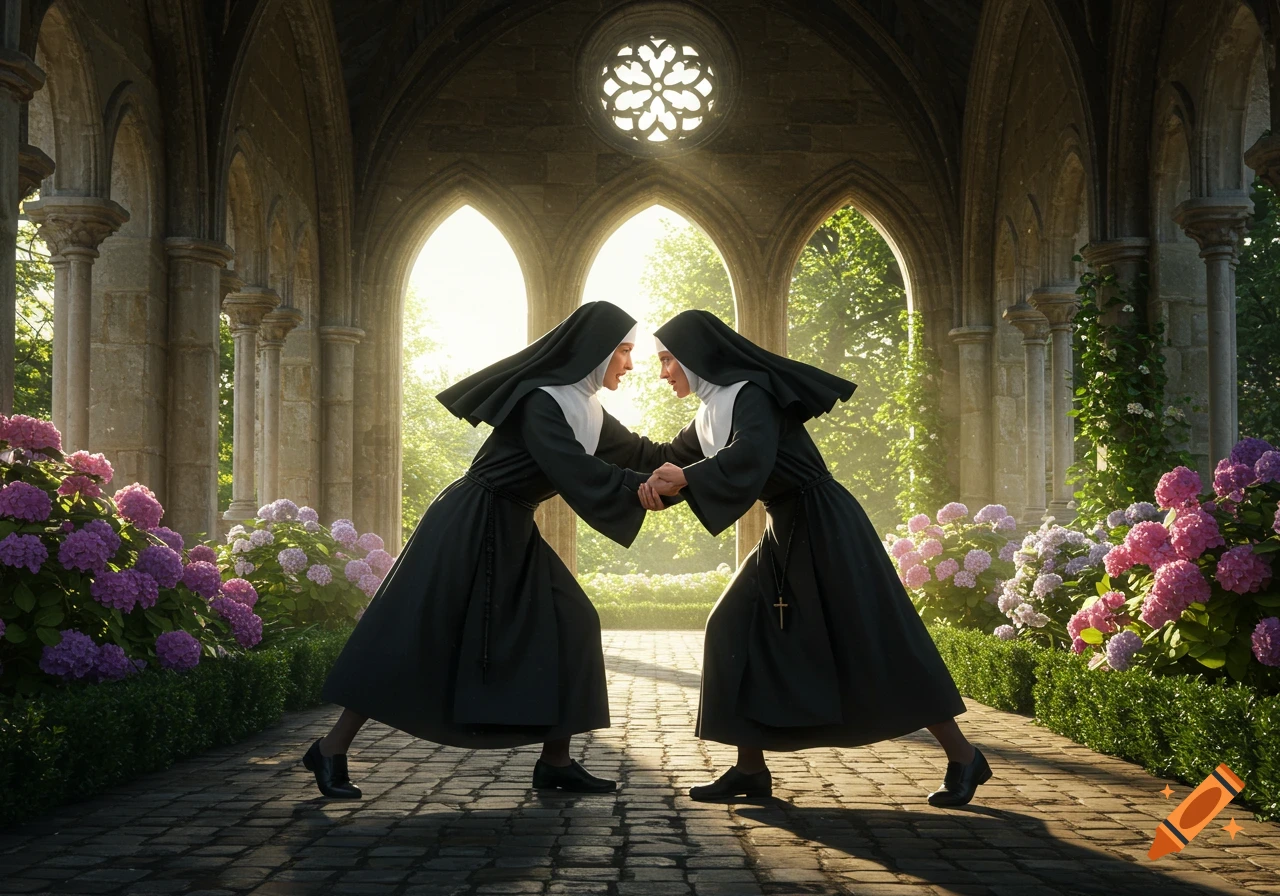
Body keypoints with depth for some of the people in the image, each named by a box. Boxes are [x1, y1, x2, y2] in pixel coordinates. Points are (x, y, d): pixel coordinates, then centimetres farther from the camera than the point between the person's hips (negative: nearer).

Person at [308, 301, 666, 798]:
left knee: (568, 626, 2)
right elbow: (577, 471, -31)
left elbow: (637, 452, 21)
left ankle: (555, 761, 6)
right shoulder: (541, 402, -20)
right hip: (467, 530, -9)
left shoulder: (584, 408, 9)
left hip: (511, 534, 9)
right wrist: (646, 486, -29)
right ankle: (331, 750, 4)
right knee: (414, 638, -7)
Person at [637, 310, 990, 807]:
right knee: (736, 632, 2)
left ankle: (962, 756, 2)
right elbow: (672, 460, 25)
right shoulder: (711, 412, 12)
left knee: (872, 641, -8)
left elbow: (752, 453, -37)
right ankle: (750, 769, 7)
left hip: (825, 528, -9)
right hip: (786, 535, 9)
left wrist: (686, 477, -47)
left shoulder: (751, 393, -17)